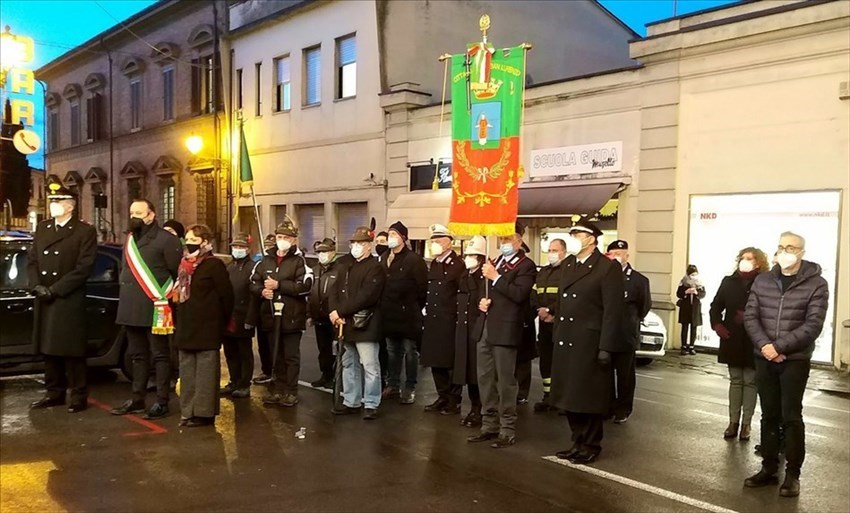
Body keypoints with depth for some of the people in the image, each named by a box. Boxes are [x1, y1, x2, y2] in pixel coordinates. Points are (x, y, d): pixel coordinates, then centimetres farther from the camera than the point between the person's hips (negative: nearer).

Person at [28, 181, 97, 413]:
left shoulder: (85, 231, -4)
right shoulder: (42, 228, 15)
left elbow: (84, 268, -11)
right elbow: (32, 261, 14)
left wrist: (55, 289, -14)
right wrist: (37, 286, -3)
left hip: (69, 301, -6)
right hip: (43, 300, 6)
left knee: (71, 350, -3)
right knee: (49, 349, 10)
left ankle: (79, 395, 5)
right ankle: (54, 393, 20)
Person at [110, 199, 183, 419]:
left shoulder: (166, 240, -8)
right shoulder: (130, 240, 18)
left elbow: (180, 274, -10)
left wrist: (169, 299, -7)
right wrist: (125, 299, 16)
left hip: (155, 309, -8)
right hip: (132, 309, 8)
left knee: (160, 355, 0)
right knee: (137, 355, 14)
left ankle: (162, 402, 5)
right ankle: (137, 399, 24)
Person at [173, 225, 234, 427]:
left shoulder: (214, 265, -9)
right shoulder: (184, 265, 15)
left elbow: (226, 295, -10)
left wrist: (223, 322, -5)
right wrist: (178, 322, 14)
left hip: (207, 327, -8)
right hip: (186, 328, 8)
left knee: (205, 371, -3)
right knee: (187, 371, 12)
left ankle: (204, 412, 1)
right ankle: (188, 411, 19)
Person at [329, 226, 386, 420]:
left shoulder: (375, 268, -9)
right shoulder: (346, 265, 16)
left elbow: (365, 296, -19)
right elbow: (336, 291, 11)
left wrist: (341, 311, -18)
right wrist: (334, 312, -7)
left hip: (365, 325, -8)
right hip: (346, 324, 8)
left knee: (370, 366, -5)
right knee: (349, 365, 15)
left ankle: (370, 405, 4)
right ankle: (351, 402, 25)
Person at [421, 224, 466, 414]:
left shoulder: (458, 265, -9)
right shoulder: (433, 264, 14)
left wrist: (459, 317, -12)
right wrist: (426, 308, 12)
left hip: (449, 321, -7)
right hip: (432, 321, 7)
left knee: (451, 361, 0)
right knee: (435, 361, 11)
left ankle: (454, 401, 11)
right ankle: (443, 397, 23)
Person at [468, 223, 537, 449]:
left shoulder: (526, 265, -5)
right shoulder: (495, 262, 19)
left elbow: (519, 294, -19)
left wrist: (496, 277, -16)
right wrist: (482, 301, 4)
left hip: (505, 330, -8)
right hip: (485, 328, 8)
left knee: (505, 381, -3)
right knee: (485, 379, 12)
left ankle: (507, 430, 7)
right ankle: (489, 426, 23)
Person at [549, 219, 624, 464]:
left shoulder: (608, 268, -9)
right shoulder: (567, 264, 13)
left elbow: (613, 311, -13)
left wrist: (606, 348, -17)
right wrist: (556, 334, 10)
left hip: (590, 343, -7)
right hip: (566, 341, 7)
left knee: (589, 396, 3)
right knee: (570, 395, 13)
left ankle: (591, 446, 19)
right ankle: (578, 442, 27)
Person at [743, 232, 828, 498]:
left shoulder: (816, 284, -5)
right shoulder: (762, 281, 6)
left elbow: (813, 326, -13)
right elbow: (750, 316, 2)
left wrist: (778, 347, -18)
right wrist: (764, 345, -14)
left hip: (795, 361, -3)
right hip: (764, 358, 3)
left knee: (791, 417, 0)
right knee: (769, 415, 10)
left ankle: (792, 474, 10)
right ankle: (769, 468, 19)